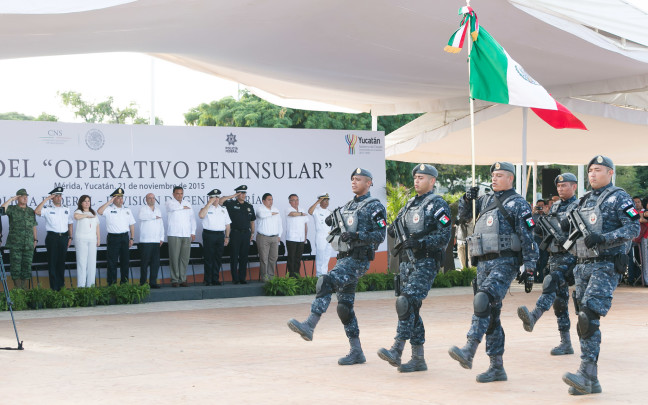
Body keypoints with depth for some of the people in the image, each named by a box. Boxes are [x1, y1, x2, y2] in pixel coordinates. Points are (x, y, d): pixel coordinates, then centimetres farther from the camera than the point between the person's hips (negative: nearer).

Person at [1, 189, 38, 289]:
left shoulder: (31, 211, 14)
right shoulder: (12, 209, 2)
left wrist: (35, 239, 12)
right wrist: (11, 199, -12)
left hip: (29, 244, 3)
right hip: (15, 244, -3)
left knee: (27, 267, 4)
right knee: (16, 267, -3)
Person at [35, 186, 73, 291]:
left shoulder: (66, 210, 13)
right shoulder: (48, 210, -1)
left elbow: (70, 223, 18)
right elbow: (37, 211, -19)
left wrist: (70, 237, 11)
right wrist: (45, 199, -16)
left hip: (64, 237, 4)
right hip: (52, 237, -4)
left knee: (62, 261, 10)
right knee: (52, 261, -2)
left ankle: (61, 284, 21)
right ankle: (54, 287, 2)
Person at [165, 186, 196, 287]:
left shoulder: (188, 204, 20)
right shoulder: (169, 202, 6)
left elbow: (192, 219, 21)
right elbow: (172, 207, -19)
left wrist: (193, 232, 12)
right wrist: (183, 207, -2)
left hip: (186, 235, 4)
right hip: (174, 234, -4)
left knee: (185, 258, 2)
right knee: (174, 258, -8)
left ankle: (182, 280, 7)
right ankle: (174, 280, -4)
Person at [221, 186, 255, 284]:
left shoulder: (249, 206, 13)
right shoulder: (232, 204, 1)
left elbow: (252, 221, 18)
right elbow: (221, 201, -15)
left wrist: (252, 233, 13)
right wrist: (233, 196, -11)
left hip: (246, 234, 4)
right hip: (235, 233, -4)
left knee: (244, 257, 6)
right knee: (234, 257, -2)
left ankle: (242, 278, 12)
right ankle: (235, 278, 2)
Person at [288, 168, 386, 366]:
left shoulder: (374, 206, -5)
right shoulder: (347, 206, 20)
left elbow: (380, 235, -13)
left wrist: (356, 236, -24)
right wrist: (334, 222, 8)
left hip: (358, 260, -9)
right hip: (343, 258, 9)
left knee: (326, 283, -28)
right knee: (344, 306, 6)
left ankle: (309, 326, -37)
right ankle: (356, 352, 11)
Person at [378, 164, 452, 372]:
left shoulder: (437, 205, -5)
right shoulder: (410, 204, 20)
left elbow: (444, 236, -13)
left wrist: (419, 241, -22)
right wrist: (394, 230, 1)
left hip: (425, 263, -8)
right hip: (407, 261, 8)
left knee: (407, 303, -20)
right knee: (411, 309, 6)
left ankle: (396, 351, -23)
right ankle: (418, 359, 11)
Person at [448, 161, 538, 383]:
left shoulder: (517, 203, -2)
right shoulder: (486, 200, 18)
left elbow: (528, 238, -6)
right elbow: (464, 214, 32)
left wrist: (529, 269, -10)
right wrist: (467, 199, 10)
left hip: (505, 262, -7)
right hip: (483, 263, 8)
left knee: (483, 302, -26)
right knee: (490, 314, 7)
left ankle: (469, 351, -35)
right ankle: (497, 367, 11)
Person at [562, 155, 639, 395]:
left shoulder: (618, 198, -3)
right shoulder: (584, 201, 19)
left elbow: (633, 228, -13)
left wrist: (603, 239, -22)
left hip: (606, 266, -7)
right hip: (583, 266, 7)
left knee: (589, 318, -20)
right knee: (584, 321, 4)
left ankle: (586, 373, -21)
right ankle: (591, 381, 6)